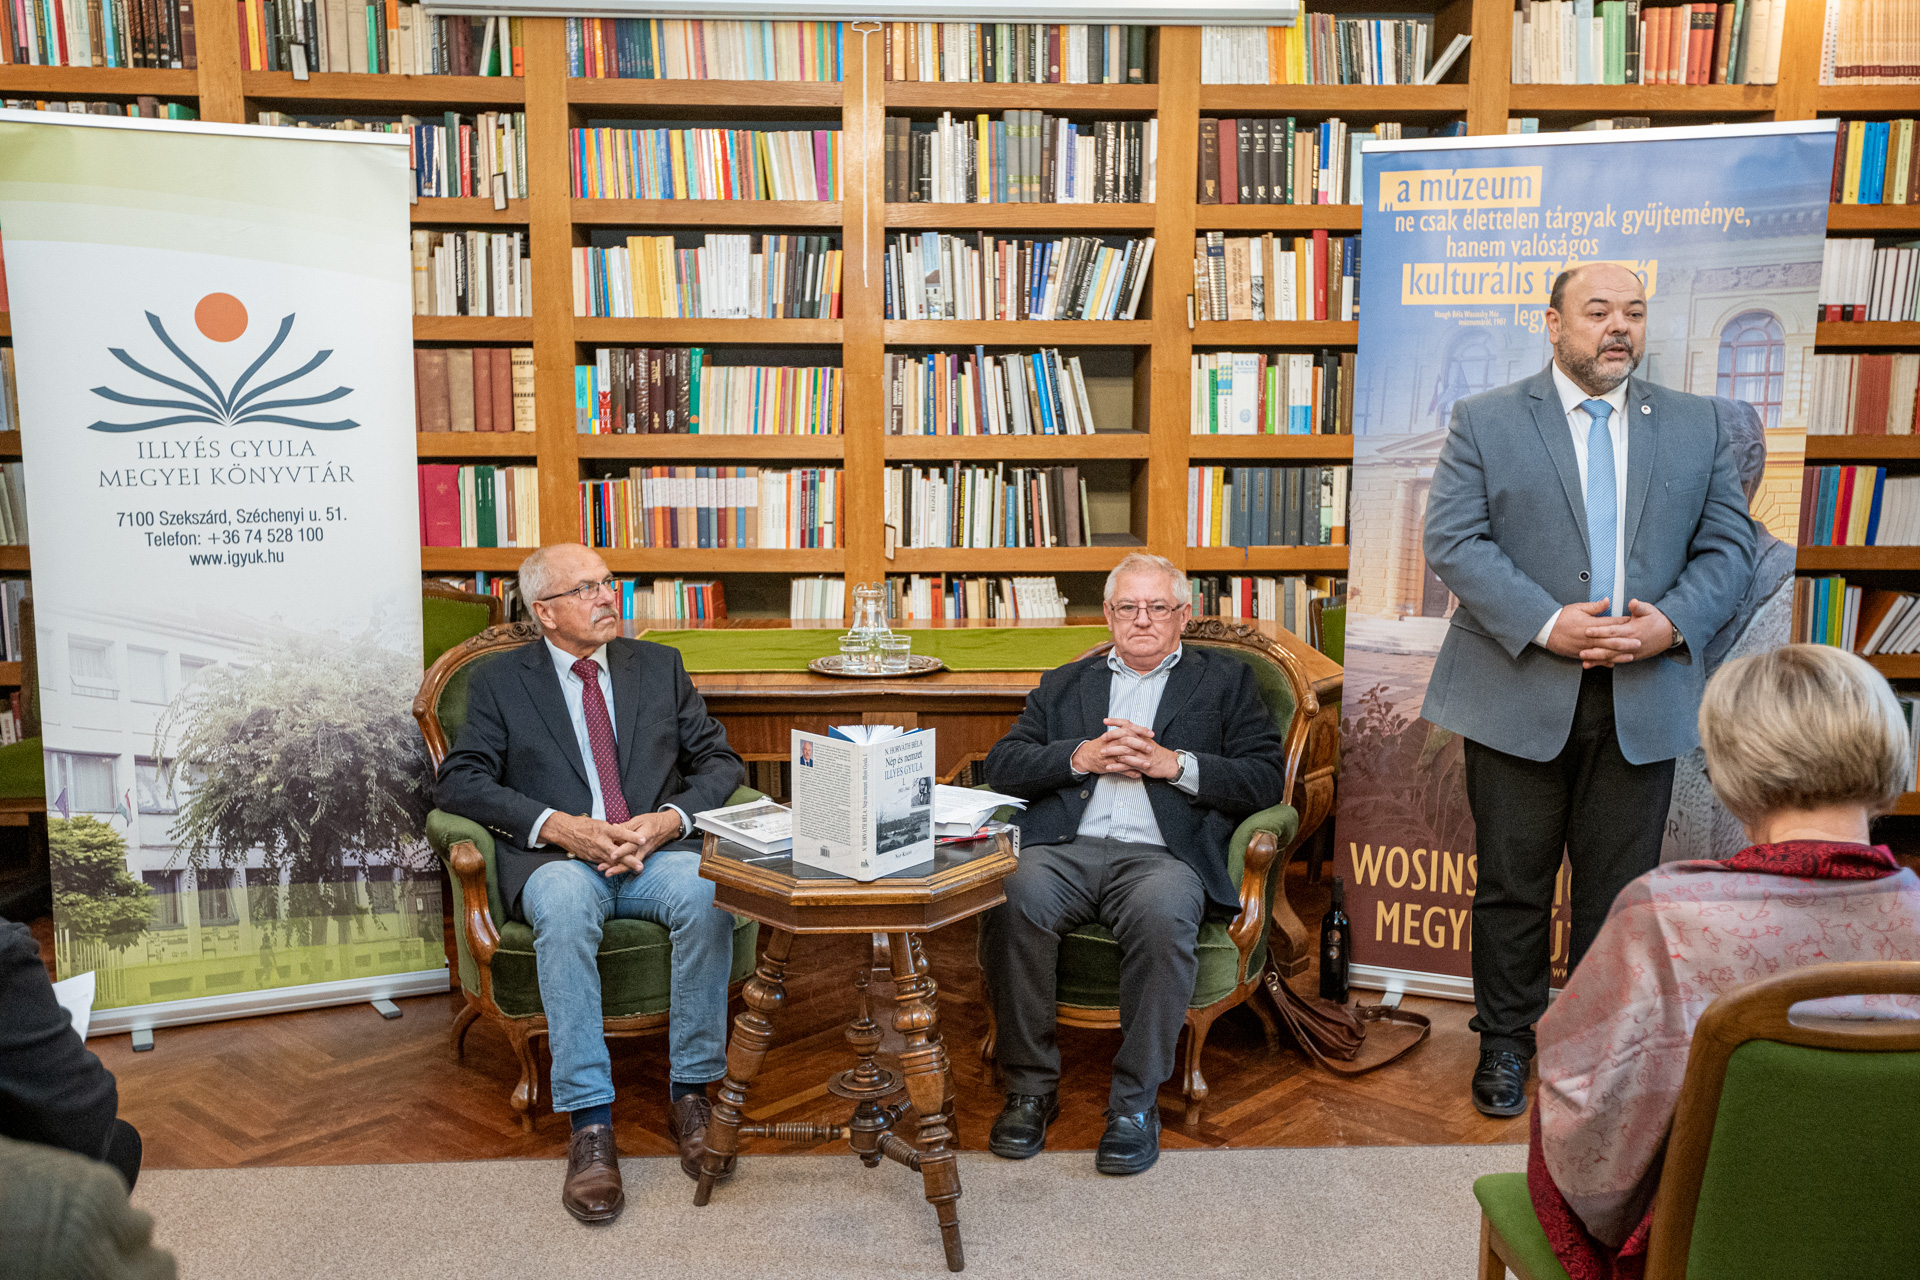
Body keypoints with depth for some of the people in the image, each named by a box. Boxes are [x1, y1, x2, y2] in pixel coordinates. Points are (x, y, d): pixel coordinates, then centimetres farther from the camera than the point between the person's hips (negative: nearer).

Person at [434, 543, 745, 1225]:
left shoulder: (659, 666, 18)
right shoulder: (500, 682, 12)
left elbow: (720, 761, 12)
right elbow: (458, 783, -1)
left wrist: (669, 819, -9)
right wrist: (557, 825, -15)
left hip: (656, 849, 2)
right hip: (557, 856, -1)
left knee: (707, 893, -32)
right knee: (565, 906, -37)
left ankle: (691, 1093, -19)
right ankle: (589, 1123, -33)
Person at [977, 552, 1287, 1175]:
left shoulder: (1224, 681, 20)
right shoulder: (1064, 684, 27)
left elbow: (1265, 778, 7)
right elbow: (1001, 766, 15)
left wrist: (1173, 763, -5)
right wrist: (1082, 756, -1)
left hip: (1161, 852, -2)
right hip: (1064, 846, 2)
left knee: (1163, 913, -36)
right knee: (1011, 898, -31)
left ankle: (1135, 1100, -19)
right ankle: (1030, 1086, -13)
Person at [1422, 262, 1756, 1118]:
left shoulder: (1696, 424, 11)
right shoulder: (1484, 420, 2)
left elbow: (1728, 544, 7)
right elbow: (1453, 541, -8)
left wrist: (1675, 622, -12)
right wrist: (1545, 625, -18)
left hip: (1642, 698, 2)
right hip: (1519, 692, -2)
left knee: (1621, 887, 10)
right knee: (1512, 881, 7)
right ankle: (1506, 1040, 24)